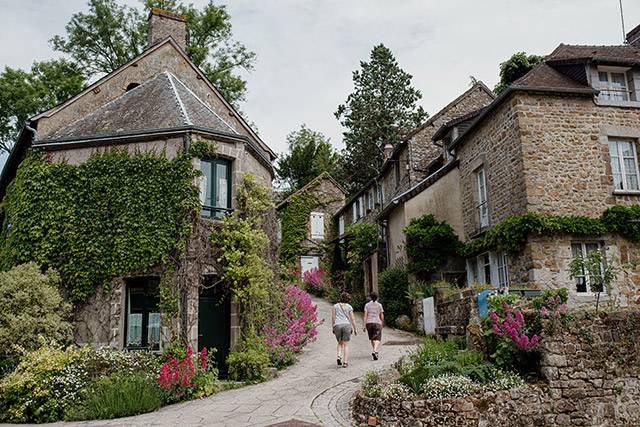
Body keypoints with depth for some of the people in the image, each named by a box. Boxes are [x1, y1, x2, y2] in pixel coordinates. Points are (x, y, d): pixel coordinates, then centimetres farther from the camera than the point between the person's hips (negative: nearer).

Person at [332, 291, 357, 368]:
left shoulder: (335, 306, 9)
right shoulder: (349, 306, 6)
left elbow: (333, 318, 4)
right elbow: (352, 318, 3)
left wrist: (333, 328, 9)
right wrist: (355, 329, 7)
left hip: (337, 326, 1)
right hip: (347, 325, -1)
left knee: (340, 343, 18)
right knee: (346, 344, 3)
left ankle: (339, 357, -3)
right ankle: (345, 362, -4)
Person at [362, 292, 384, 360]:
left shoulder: (367, 305, 2)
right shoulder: (379, 305, 1)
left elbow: (365, 316, -5)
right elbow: (382, 316, 3)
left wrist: (364, 326, -4)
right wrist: (382, 323, 22)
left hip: (369, 323, 2)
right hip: (377, 323, -2)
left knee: (372, 338, 21)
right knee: (377, 339, -6)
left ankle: (375, 352, 31)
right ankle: (374, 352, -29)